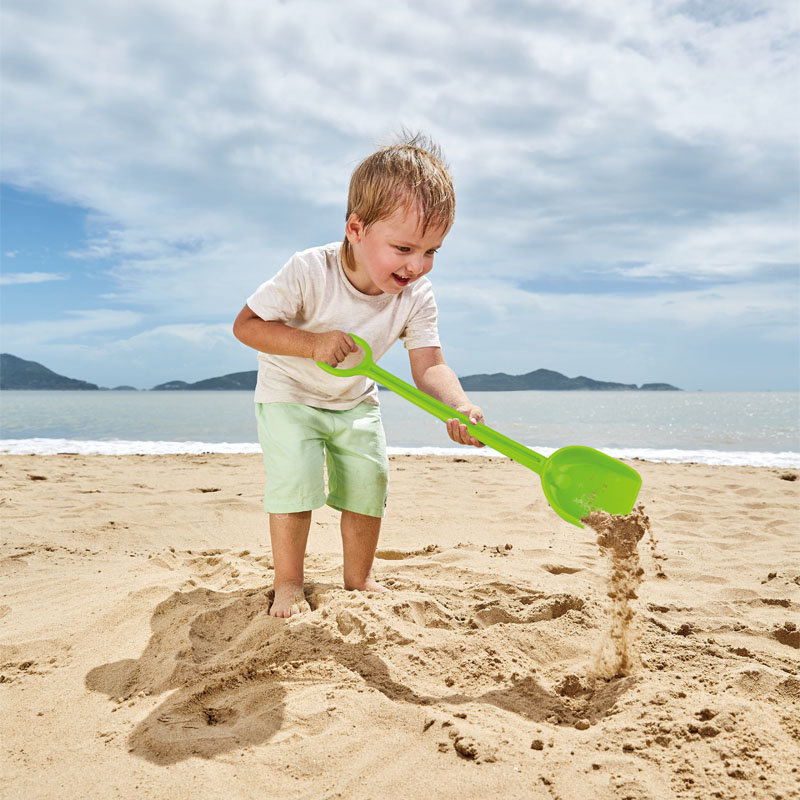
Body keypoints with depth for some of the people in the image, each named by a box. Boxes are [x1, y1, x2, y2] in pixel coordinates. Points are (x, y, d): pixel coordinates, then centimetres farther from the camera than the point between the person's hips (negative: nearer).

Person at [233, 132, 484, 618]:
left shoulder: (417, 297, -19)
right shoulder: (310, 273, -31)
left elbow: (429, 365, -23)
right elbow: (246, 325, -26)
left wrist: (457, 404, -45)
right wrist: (313, 344, -40)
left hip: (356, 401, 4)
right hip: (290, 394, -4)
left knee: (369, 482, 1)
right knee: (296, 480, -16)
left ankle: (359, 579, 22)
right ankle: (288, 583, 3)